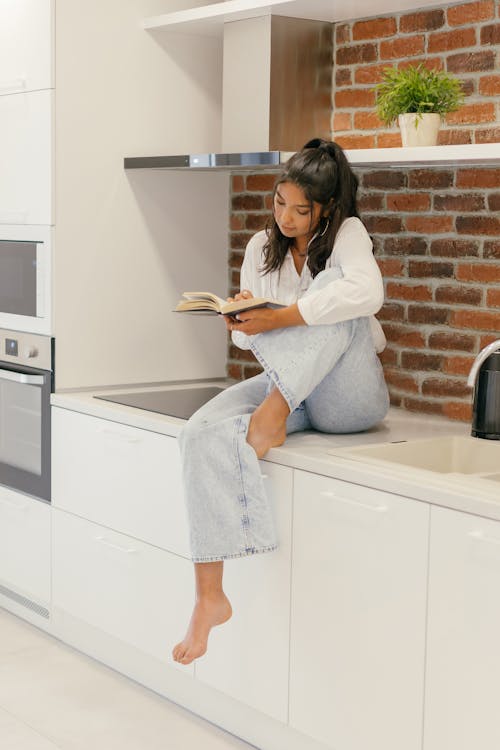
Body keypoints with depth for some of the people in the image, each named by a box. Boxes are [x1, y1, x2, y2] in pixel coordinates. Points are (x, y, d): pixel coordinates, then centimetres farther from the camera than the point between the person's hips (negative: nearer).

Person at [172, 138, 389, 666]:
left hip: (349, 398, -4)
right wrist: (242, 325, -12)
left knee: (331, 290, -30)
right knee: (203, 434, -27)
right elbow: (248, 339, 14)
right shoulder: (261, 247, 9)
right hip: (284, 385, 4)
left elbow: (367, 293, -29)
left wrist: (279, 319, -32)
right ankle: (210, 596, -31)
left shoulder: (345, 232, -5)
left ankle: (272, 418, -26)